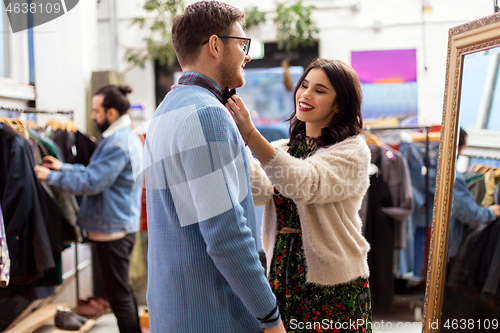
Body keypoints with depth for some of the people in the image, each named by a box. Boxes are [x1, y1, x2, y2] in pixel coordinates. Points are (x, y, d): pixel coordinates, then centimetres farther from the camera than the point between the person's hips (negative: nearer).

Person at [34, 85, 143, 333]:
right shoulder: (127, 137, 13)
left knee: (118, 295, 0)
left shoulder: (118, 143, -21)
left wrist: (51, 177, -10)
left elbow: (91, 182, -21)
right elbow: (97, 171, 17)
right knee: (122, 291, 20)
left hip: (112, 228, -11)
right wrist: (62, 167, 14)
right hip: (122, 225, 11)